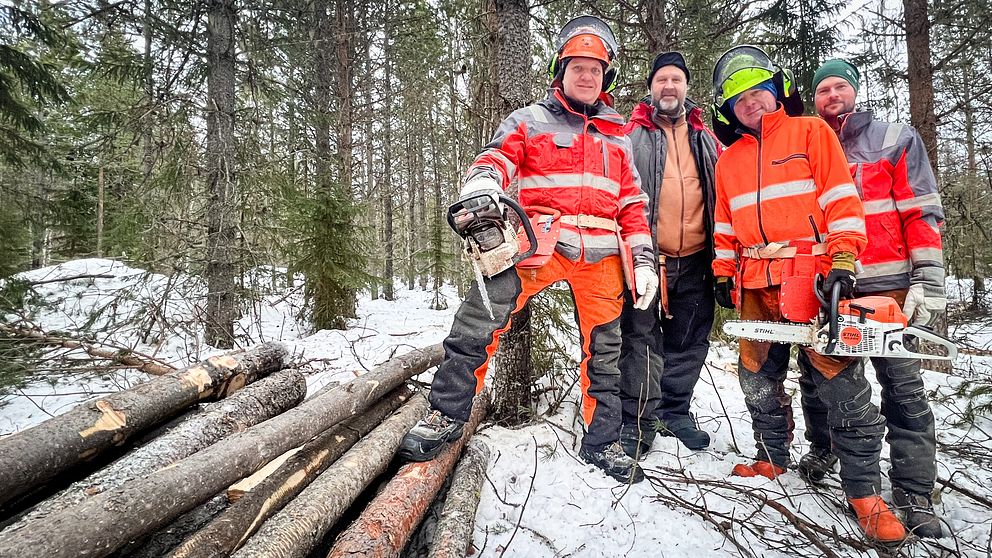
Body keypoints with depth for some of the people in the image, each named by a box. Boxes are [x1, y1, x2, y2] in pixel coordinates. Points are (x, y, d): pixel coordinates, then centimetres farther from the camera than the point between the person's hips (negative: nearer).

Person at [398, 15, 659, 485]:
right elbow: (494, 161, -5)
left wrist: (644, 259, 8)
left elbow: (632, 203, 18)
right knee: (478, 318, -21)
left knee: (604, 349, 10)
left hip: (601, 254, 4)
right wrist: (479, 193, -29)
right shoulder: (529, 121, 11)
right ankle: (446, 415, -5)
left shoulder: (617, 135, 20)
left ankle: (602, 441, 28)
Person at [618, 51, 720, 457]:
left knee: (690, 341, 12)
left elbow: (720, 195, 20)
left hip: (695, 260, 5)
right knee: (643, 340, -3)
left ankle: (675, 411, 28)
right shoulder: (631, 135, 3)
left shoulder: (705, 139, 17)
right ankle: (637, 422, 8)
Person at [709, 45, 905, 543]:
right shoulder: (728, 160, 16)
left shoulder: (811, 133, 4)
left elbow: (842, 200, -5)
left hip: (811, 278, -4)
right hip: (756, 288, 5)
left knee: (841, 385, -2)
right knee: (759, 380, 11)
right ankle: (773, 462, 30)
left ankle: (865, 495, 11)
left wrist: (843, 262, -15)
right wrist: (723, 275, 13)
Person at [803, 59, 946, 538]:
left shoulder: (895, 140, 5)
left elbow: (923, 213, -2)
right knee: (816, 375, 11)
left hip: (886, 288, -2)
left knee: (903, 387, 0)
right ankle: (822, 450, 33)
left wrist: (928, 282, -10)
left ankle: (914, 494, 9)